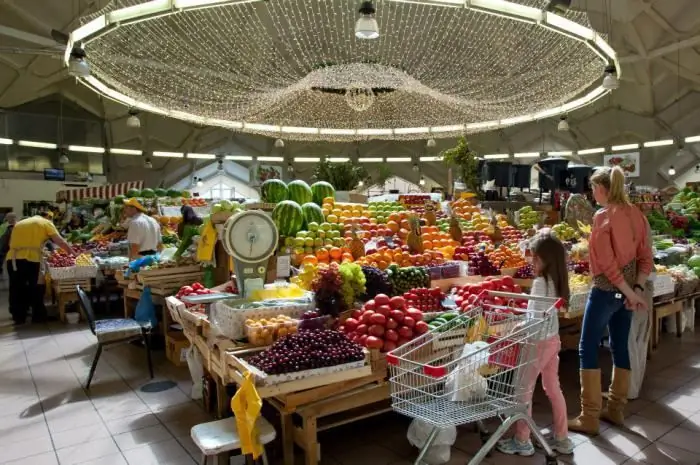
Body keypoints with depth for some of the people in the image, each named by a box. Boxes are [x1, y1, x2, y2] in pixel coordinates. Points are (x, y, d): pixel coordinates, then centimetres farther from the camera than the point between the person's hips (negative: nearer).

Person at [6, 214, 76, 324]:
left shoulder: (18, 224, 23)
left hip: (12, 259, 5)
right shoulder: (45, 223, 7)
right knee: (35, 289, 10)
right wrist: (73, 253, 9)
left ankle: (19, 317, 23)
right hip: (31, 260, -5)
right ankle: (38, 316, 17)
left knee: (17, 290, 16)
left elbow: (11, 243, 24)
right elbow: (60, 242, 0)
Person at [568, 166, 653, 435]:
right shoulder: (636, 214, 7)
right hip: (625, 291, 8)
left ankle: (589, 418, 6)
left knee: (588, 350, 1)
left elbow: (606, 263, -19)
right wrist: (637, 289, 0)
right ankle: (616, 410, 28)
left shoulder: (603, 216, -16)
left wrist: (630, 292, -12)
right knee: (620, 347, 15)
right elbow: (646, 258, 5)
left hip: (606, 290, -8)